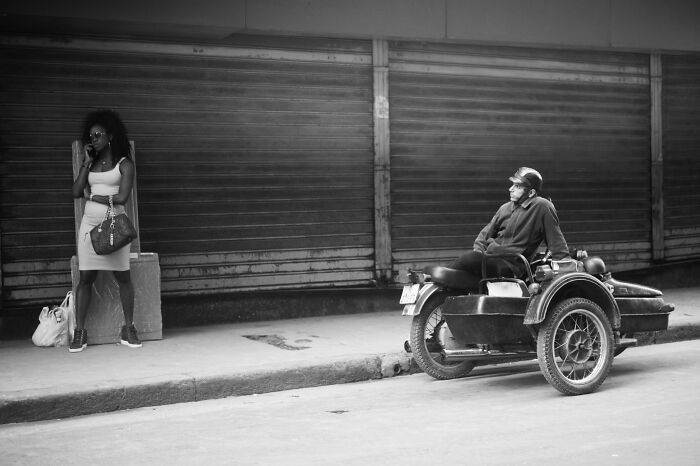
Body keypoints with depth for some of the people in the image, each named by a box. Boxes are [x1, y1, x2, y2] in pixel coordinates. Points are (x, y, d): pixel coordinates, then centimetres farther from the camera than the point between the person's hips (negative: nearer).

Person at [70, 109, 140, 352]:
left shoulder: (124, 164, 1)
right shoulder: (90, 163, 13)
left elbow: (122, 197, -11)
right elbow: (76, 192, 2)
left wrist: (95, 197, -4)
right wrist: (86, 163, 2)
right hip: (89, 223, 3)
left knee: (123, 277, -1)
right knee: (85, 277, -1)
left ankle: (128, 328, 9)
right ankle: (79, 332, 1)